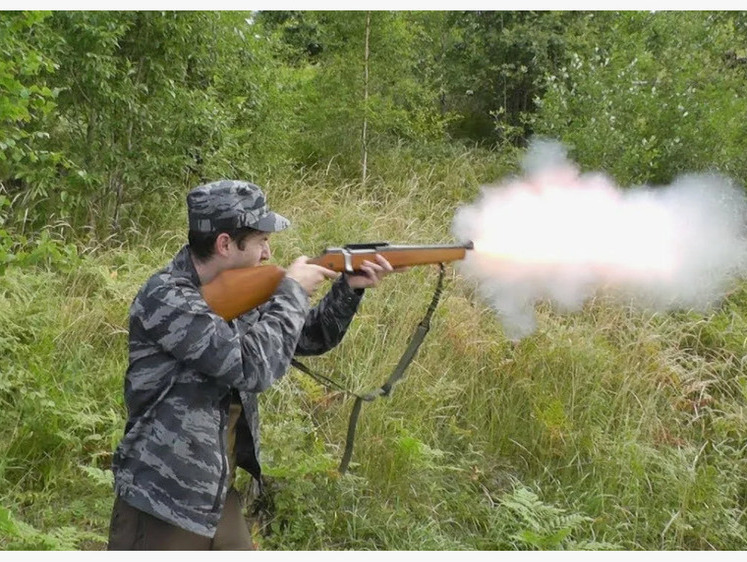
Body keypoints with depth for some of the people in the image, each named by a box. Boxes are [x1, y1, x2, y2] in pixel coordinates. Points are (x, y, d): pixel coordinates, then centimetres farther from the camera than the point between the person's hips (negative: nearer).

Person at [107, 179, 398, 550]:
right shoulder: (165, 299, -21)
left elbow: (309, 339, 16)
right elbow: (254, 366, -28)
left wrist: (348, 288, 0)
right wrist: (292, 290, -16)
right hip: (160, 510, -8)